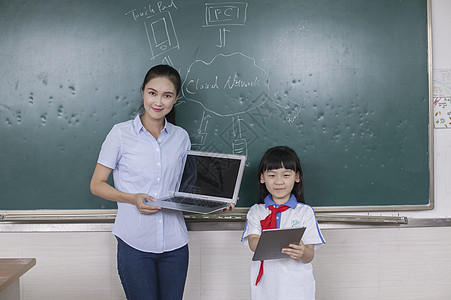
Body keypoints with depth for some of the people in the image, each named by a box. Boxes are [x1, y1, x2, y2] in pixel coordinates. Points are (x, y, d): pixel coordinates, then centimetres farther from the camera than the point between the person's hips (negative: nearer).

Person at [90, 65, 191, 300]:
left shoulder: (181, 137, 9)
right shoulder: (121, 133, -2)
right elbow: (97, 185, 1)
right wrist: (133, 198, -15)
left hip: (174, 243, 3)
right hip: (135, 243, -3)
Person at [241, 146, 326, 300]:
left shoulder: (305, 212, 1)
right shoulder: (255, 211, 6)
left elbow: (310, 256, -4)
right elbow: (252, 243, -10)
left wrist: (302, 252, -28)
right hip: (265, 286, 1)